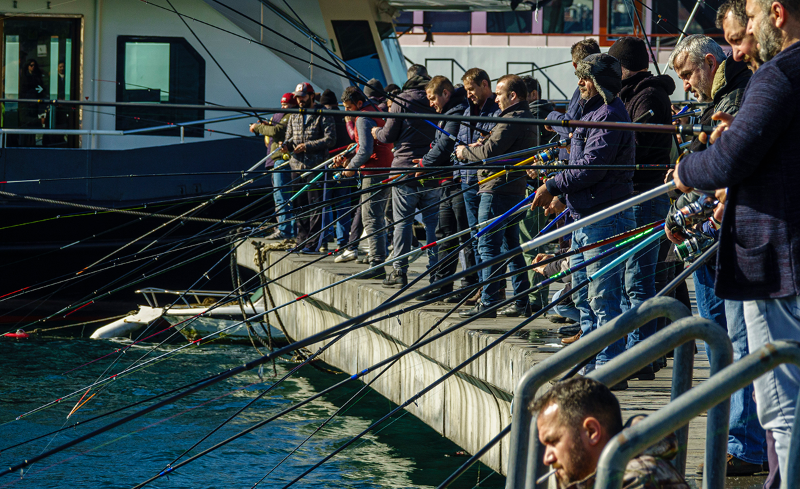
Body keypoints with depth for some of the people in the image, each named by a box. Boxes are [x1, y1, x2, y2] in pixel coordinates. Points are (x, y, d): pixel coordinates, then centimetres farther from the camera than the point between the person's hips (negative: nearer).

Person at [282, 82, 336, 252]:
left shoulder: (323, 115, -4)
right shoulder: (294, 116, 17)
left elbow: (330, 139, -11)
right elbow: (290, 136, 24)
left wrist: (307, 146, -18)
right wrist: (287, 145, -1)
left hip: (316, 166, -6)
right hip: (297, 166, 6)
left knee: (314, 205, -7)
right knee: (300, 204, 9)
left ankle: (313, 243, -5)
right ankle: (302, 240, 15)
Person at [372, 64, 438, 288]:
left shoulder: (402, 101, -6)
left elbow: (388, 136, -4)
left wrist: (377, 132, 17)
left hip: (405, 168, -3)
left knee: (402, 221, 2)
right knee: (432, 221, 7)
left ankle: (400, 270, 1)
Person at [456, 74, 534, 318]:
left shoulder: (511, 121, -16)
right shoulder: (528, 120, 17)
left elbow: (489, 152, -21)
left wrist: (465, 151, -4)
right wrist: (481, 146, 8)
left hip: (497, 189, -10)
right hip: (515, 190, 10)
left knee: (488, 245, -6)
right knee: (511, 246, 13)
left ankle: (488, 303, -7)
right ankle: (522, 302, 15)